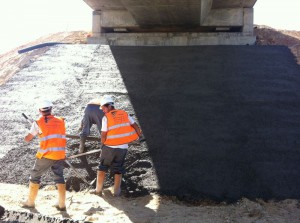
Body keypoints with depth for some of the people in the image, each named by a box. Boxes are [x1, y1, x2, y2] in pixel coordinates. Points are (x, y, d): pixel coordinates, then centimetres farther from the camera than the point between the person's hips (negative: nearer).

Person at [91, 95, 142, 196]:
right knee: (118, 170, 14)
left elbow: (103, 134, -9)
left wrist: (103, 144, 8)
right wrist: (139, 135, 17)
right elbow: (135, 126, 2)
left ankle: (98, 190, 16)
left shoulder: (106, 117, -9)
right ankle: (117, 192, 16)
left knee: (102, 168, 13)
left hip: (109, 147, -3)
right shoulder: (124, 114, 3)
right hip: (123, 147, 3)